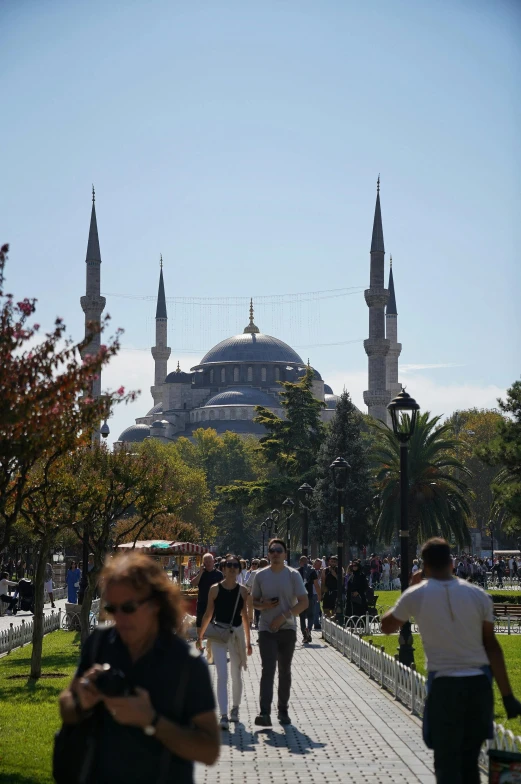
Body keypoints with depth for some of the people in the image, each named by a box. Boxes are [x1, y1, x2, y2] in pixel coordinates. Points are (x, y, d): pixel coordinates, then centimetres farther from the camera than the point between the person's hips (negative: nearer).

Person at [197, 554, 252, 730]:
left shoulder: (242, 590, 2)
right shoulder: (215, 589, -3)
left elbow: (245, 616, 9)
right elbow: (208, 614, 4)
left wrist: (248, 641, 11)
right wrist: (200, 636, 6)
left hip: (237, 633, 2)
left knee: (236, 676, 13)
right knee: (222, 675, -11)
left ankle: (235, 708, 34)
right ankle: (223, 716, -14)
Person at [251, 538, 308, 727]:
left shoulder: (293, 575, -2)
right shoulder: (261, 575, 4)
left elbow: (304, 602, -6)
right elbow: (254, 601, 13)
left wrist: (284, 616, -15)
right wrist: (263, 605, -10)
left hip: (287, 628, 0)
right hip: (267, 629, 0)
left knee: (285, 671, 10)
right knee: (268, 670, -12)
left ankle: (283, 711, 21)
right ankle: (265, 713, -20)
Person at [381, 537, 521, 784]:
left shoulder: (415, 595, -3)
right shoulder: (478, 594, 1)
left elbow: (387, 627, 15)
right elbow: (492, 645, 1)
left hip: (444, 685, -3)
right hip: (479, 683, 3)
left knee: (447, 763, 4)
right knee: (469, 761, 17)